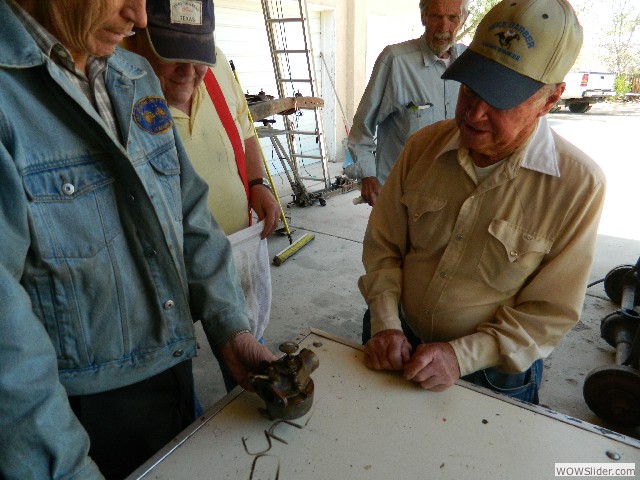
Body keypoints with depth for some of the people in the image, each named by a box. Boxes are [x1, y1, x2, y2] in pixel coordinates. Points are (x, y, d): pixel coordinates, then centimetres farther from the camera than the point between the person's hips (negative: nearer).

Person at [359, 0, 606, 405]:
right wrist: (385, 324, -16)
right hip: (402, 347, 3)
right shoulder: (424, 146, -10)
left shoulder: (579, 184, -20)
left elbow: (551, 311, -15)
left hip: (494, 376, -2)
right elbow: (383, 245, -5)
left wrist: (463, 355, -24)